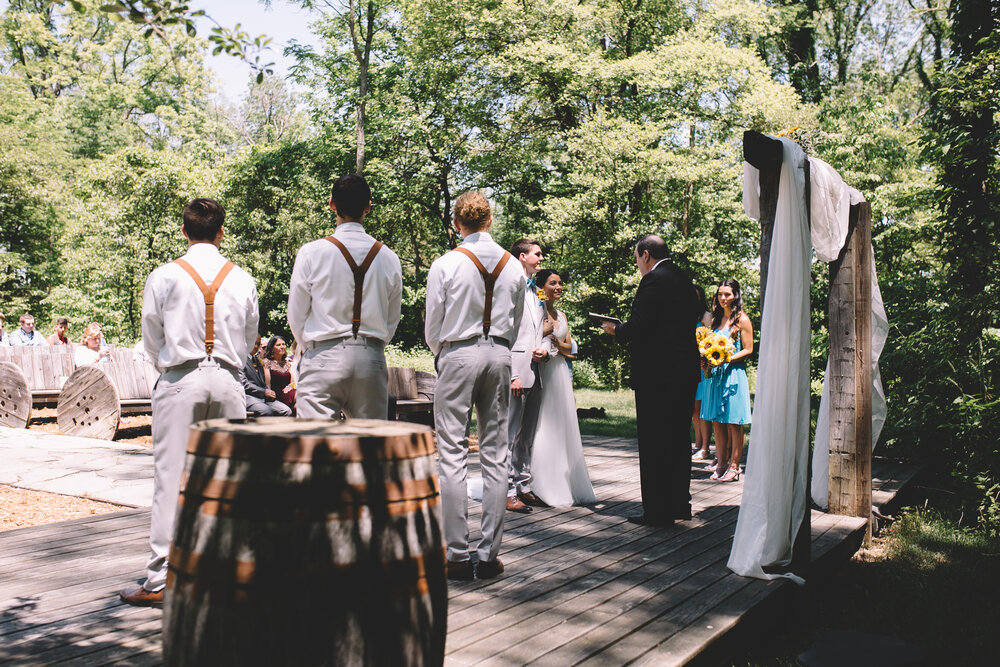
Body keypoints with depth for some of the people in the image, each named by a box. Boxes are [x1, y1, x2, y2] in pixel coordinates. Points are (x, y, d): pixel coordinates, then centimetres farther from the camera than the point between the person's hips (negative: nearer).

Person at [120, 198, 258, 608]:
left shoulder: (164, 277, -3)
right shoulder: (242, 279, 3)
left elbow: (151, 338, 5)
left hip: (179, 382, -2)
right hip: (228, 380, 2)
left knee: (171, 477, 0)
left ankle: (160, 580, 5)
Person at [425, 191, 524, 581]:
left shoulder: (445, 265, -6)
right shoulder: (514, 267, 5)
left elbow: (432, 329, -1)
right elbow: (516, 325, 12)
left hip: (458, 355, -4)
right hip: (499, 356, 4)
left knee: (453, 455, 0)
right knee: (495, 456, 7)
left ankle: (458, 556, 1)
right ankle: (489, 555, 12)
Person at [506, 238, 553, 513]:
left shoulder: (536, 293, 21)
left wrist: (545, 350, 2)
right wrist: (512, 375, -17)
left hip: (535, 372, 9)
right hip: (517, 371, -9)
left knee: (527, 436, 13)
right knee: (510, 435, -6)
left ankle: (524, 488, 20)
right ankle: (507, 493, -1)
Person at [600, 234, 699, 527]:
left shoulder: (653, 280, -13)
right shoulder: (683, 279, 14)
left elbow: (637, 326, -20)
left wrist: (615, 330, 1)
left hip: (658, 373, -9)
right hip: (686, 370, 9)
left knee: (654, 442, -2)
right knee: (678, 439, 16)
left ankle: (658, 510, 2)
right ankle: (680, 504, 25)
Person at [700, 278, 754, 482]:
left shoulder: (742, 319, -3)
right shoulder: (716, 319, 16)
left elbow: (748, 349, -5)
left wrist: (728, 359, -18)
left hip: (733, 374, -6)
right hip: (715, 374, 6)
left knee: (733, 423, -3)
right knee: (716, 422, 6)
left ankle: (734, 467, 1)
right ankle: (721, 464, 13)